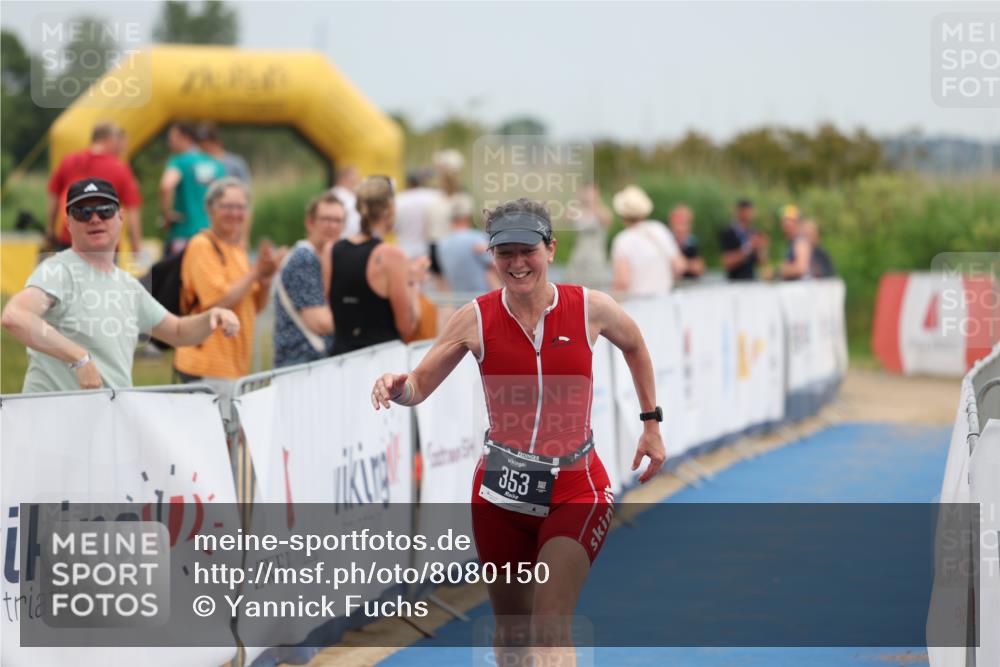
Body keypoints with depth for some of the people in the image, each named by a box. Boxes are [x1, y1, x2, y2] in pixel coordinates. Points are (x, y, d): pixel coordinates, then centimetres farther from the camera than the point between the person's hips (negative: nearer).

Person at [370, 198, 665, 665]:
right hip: (501, 492, 2)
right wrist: (398, 386, -27)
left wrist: (651, 423, 14)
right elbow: (420, 386, -4)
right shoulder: (476, 318, -8)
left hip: (575, 491, -2)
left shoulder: (590, 309, -8)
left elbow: (634, 345, 13)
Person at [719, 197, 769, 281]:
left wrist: (761, 249, -10)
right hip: (734, 282, -4)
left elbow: (761, 262, 10)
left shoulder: (755, 234, 8)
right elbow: (727, 263, -13)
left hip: (753, 280, 4)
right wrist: (747, 248, -19)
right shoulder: (726, 234, -6)